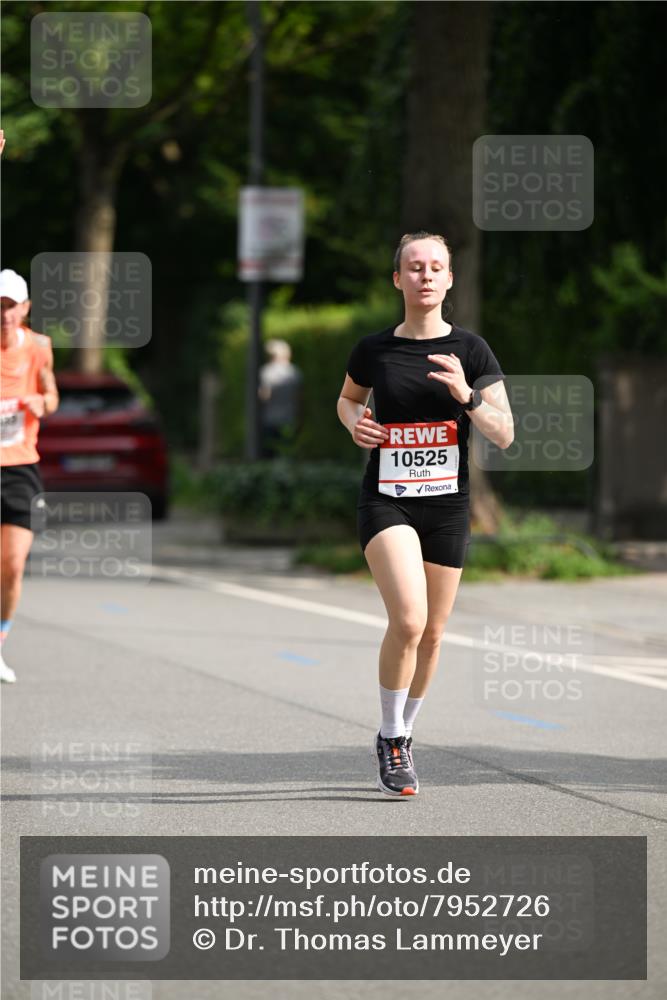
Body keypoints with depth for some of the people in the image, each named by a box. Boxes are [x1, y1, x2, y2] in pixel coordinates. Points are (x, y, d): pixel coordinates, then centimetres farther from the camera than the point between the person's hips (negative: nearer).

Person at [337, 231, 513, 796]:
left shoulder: (470, 350, -1)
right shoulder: (373, 350, 1)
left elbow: (505, 435, -4)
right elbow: (348, 398, 22)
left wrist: (467, 396, -20)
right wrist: (354, 423, 0)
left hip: (447, 505, 2)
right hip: (385, 501, -2)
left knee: (431, 634, 9)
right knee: (408, 620, -21)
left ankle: (403, 736, 31)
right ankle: (389, 740, -5)